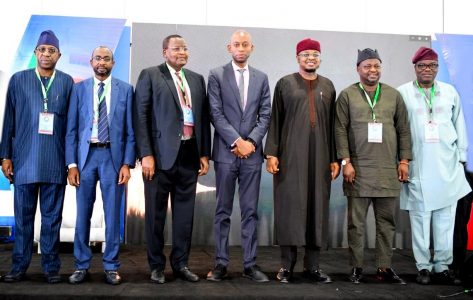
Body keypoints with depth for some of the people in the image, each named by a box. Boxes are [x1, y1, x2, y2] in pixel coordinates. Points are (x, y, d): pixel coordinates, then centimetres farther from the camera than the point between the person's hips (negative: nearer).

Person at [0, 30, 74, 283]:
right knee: (23, 216, 6)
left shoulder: (67, 82, 6)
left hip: (55, 162, 0)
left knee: (52, 217, 5)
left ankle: (51, 267, 13)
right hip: (24, 159, 1)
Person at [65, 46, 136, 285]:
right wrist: (71, 163, -3)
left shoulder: (125, 89, 4)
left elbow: (130, 130, 3)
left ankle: (111, 267, 14)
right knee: (83, 213, 6)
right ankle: (81, 265, 17)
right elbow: (71, 129, 4)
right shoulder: (79, 89, 6)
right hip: (85, 154, 1)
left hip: (113, 155, -1)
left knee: (112, 214, 4)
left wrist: (127, 163, -5)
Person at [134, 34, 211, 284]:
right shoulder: (150, 75, 0)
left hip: (189, 154, 4)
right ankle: (156, 266, 18)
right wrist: (146, 154, -12)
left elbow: (204, 117, 13)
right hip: (161, 154, -4)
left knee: (185, 211, 10)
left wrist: (204, 153, 7)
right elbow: (141, 116, -5)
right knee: (156, 212, 5)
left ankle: (180, 263, 22)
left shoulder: (197, 79, 14)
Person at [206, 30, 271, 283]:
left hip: (252, 152, 2)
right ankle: (221, 263, 11)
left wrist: (251, 141, -8)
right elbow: (216, 114, -5)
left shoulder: (261, 78, 12)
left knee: (250, 211, 5)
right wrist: (237, 141, -12)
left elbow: (265, 115, 6)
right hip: (226, 152, -2)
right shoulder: (216, 75, 2)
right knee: (223, 211, 4)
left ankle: (250, 264, 11)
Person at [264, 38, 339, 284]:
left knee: (317, 207, 3)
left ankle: (312, 265, 11)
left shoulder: (328, 86, 13)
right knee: (289, 205, -2)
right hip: (290, 155, -2)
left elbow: (332, 124, 11)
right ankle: (287, 265, 6)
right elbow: (275, 121, 3)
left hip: (320, 156, 3)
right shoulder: (284, 84, 6)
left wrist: (335, 159, 7)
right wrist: (271, 153, -6)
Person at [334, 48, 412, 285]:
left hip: (388, 170, 2)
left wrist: (404, 161, 4)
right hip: (358, 169, -2)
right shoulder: (347, 95, 4)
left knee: (386, 222, 6)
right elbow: (340, 131, -1)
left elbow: (403, 130, 11)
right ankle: (356, 267, 11)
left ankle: (384, 267, 14)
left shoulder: (394, 95, 11)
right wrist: (345, 161, -8)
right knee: (356, 222, 3)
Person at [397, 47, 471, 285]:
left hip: (448, 167, 2)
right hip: (417, 168, -2)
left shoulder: (450, 92, 11)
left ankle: (442, 265, 13)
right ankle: (423, 266, 11)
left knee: (445, 219, 2)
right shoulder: (403, 93, 3)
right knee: (420, 219, 2)